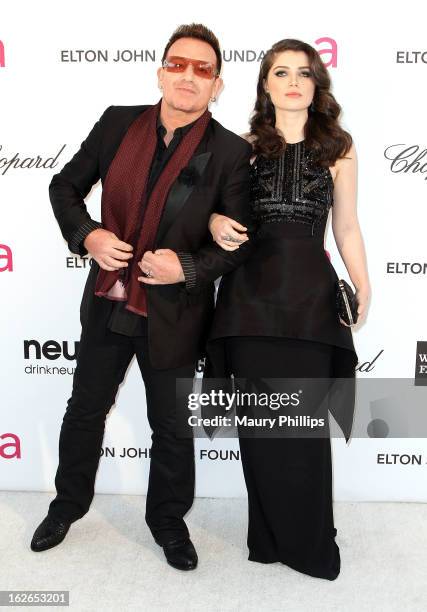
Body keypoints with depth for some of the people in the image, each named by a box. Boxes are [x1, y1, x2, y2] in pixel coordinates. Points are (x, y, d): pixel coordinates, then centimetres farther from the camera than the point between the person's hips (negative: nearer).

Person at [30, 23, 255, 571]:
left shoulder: (230, 152, -11)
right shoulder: (118, 123, -3)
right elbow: (66, 184, 6)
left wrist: (189, 268, -23)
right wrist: (87, 235, -12)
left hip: (174, 315, -3)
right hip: (107, 304, 3)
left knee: (172, 428, 14)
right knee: (85, 409, 20)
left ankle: (168, 520, 40)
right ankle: (68, 503, 46)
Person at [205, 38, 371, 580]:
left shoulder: (338, 148, 9)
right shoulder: (244, 147, 11)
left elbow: (346, 229, 11)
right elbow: (215, 205, 16)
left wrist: (363, 288, 2)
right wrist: (215, 222, -7)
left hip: (309, 291, -1)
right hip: (250, 289, 1)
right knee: (260, 419, 5)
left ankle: (309, 543, 19)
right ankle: (267, 536, 22)